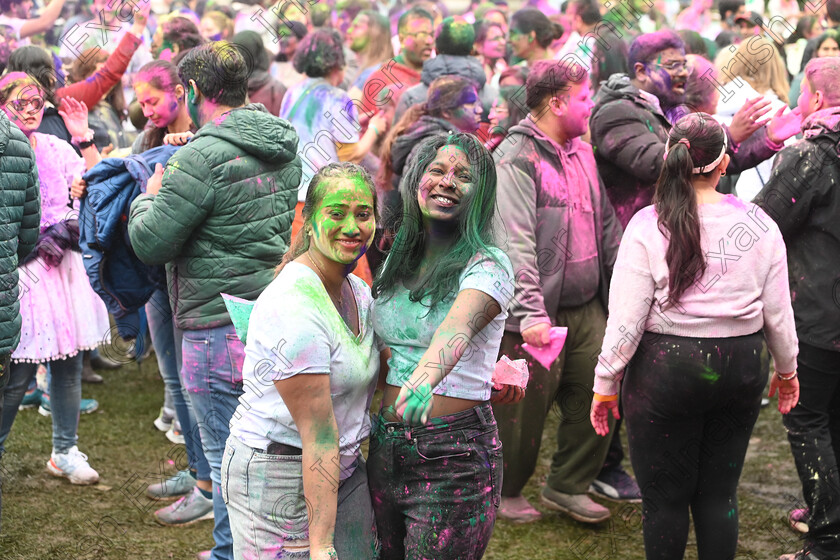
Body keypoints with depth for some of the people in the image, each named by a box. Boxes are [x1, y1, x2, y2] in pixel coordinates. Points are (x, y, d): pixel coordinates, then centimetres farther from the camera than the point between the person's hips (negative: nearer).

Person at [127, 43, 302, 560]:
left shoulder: (203, 158, -18)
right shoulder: (285, 148, 8)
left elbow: (151, 243, -15)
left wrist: (149, 197, 7)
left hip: (221, 329, -8)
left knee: (228, 459, 3)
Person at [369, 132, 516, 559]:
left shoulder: (487, 265, -11)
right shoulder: (396, 260, 9)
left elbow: (458, 327, -33)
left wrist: (425, 378, -51)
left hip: (455, 459, -6)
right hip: (385, 449, 6)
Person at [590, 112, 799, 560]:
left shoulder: (648, 226, -12)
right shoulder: (759, 225, -4)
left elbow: (626, 318, -12)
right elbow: (777, 313, 3)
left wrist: (605, 383, -2)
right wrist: (787, 369, 19)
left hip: (664, 370, -3)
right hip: (740, 369, 3)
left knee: (664, 496, 10)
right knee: (720, 492, 15)